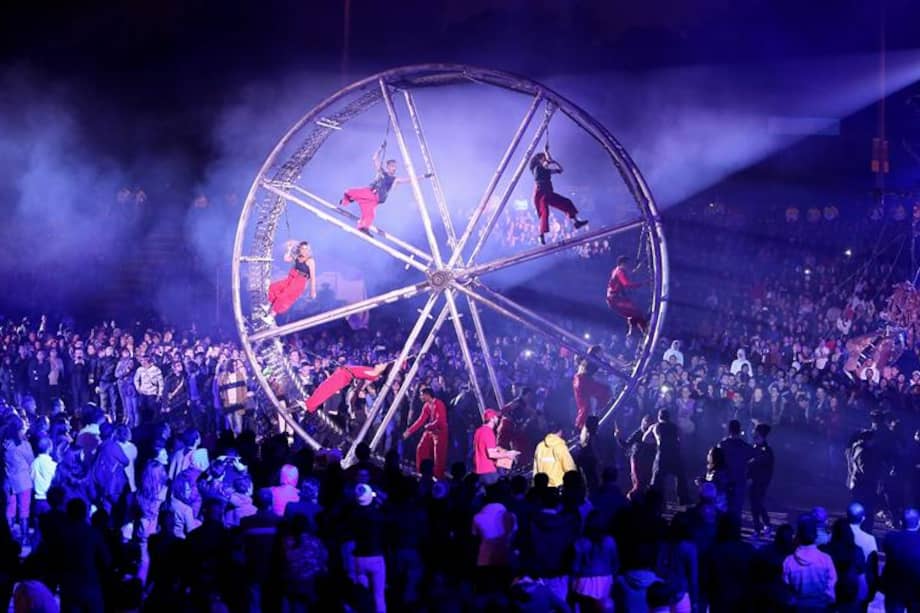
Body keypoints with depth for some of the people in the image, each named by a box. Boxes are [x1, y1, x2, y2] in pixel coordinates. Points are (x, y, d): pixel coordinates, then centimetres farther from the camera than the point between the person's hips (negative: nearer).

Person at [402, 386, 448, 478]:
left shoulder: (439, 404, -19)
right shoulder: (426, 406, 5)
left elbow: (440, 420, -24)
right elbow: (420, 420, 5)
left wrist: (428, 426, -14)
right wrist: (409, 431, 1)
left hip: (440, 432, -8)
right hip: (430, 431, 8)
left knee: (438, 455, -6)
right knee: (421, 449, 5)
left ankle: (439, 477, 3)